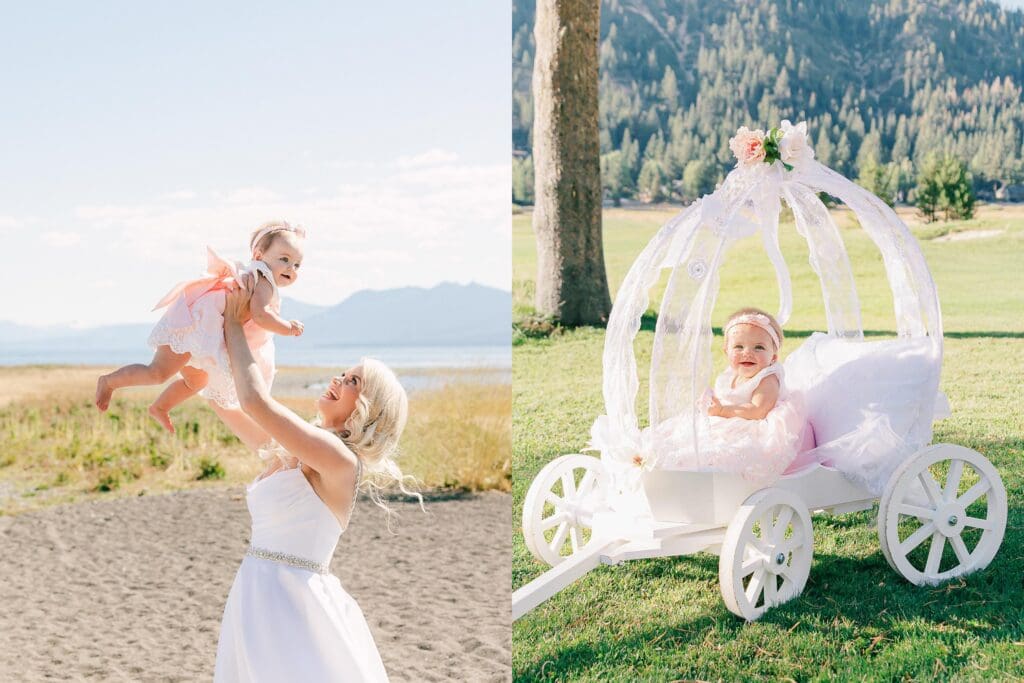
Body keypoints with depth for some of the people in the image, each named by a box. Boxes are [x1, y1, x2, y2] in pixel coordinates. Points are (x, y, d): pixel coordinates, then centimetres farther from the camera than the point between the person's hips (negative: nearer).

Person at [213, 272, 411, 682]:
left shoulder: (340, 460, -15)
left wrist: (234, 324, -7)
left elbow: (254, 400, -21)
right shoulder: (296, 451, 10)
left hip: (292, 599, -8)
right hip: (256, 596, 8)